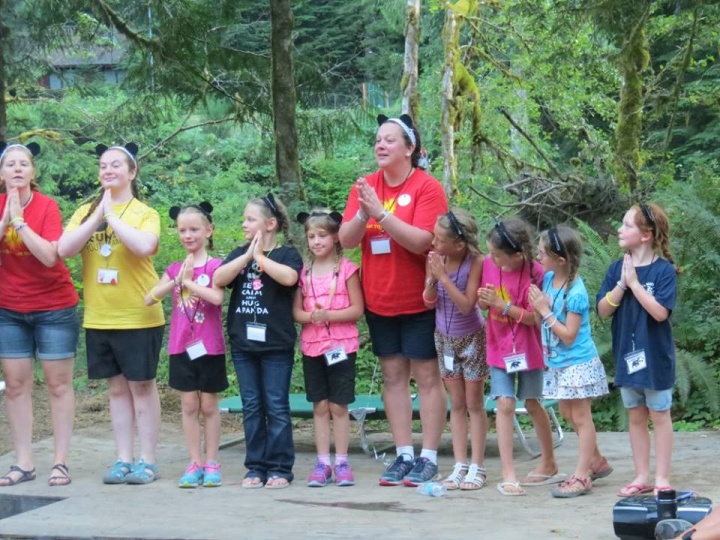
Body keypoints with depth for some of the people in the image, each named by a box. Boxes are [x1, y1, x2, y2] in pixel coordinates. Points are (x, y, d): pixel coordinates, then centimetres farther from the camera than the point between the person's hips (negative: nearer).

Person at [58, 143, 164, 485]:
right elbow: (64, 249, -7)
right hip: (98, 319, 4)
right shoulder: (85, 212, 7)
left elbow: (144, 246, -24)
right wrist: (97, 216, -13)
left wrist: (112, 216, -17)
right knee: (117, 388, 10)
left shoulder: (144, 213, -4)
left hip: (138, 317, -4)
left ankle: (147, 461, 8)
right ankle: (123, 460, 15)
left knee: (141, 386, 3)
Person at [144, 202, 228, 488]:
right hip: (181, 347, 3)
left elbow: (217, 297, -21)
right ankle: (195, 464, 8)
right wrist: (177, 280, -13)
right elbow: (149, 298, -2)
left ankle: (212, 463, 9)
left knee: (209, 405, 3)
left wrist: (188, 281, -14)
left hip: (209, 346, -3)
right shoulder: (175, 269, 8)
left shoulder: (215, 266, -4)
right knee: (189, 405, 4)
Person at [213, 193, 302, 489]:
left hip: (276, 343, -4)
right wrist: (247, 255, -10)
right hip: (243, 343, 4)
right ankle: (256, 466, 13)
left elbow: (289, 277, -24)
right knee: (251, 407, 8)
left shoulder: (287, 254, -2)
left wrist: (260, 257, -13)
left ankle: (280, 468, 5)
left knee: (276, 406, -1)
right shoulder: (239, 254, 11)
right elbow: (218, 279, -5)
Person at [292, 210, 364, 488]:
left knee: (338, 405, 0)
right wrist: (310, 316, -14)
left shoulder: (347, 269, -2)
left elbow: (357, 309, -5)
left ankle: (341, 462, 6)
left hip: (341, 346, -3)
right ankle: (322, 463, 8)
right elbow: (296, 311, 7)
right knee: (320, 405, 5)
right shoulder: (304, 272, 7)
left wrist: (329, 315, -18)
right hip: (311, 347, 3)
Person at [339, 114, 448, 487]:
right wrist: (363, 214, -21)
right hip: (379, 300, 5)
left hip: (419, 300, -5)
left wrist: (381, 214, -28)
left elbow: (421, 241, -22)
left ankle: (428, 458, 3)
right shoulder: (365, 187, 4)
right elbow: (346, 239, -2)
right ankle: (403, 455, 13)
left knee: (426, 376, 0)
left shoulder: (427, 187, -11)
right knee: (393, 376, 8)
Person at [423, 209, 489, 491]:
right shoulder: (434, 259, -9)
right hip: (445, 338, 4)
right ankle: (460, 465, 12)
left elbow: (467, 306, -24)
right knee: (457, 403, 9)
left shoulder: (475, 262, -20)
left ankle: (477, 466, 8)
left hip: (471, 338, -4)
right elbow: (429, 302, -4)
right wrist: (432, 280, -23)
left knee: (474, 403, 3)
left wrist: (443, 276, -29)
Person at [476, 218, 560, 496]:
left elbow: (534, 317, -20)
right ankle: (508, 475, -7)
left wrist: (501, 304, -27)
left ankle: (549, 463, 31)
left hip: (527, 348, -3)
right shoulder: (488, 264, -7)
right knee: (505, 404, -7)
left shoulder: (534, 272, -21)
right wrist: (484, 300, -16)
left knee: (532, 404, 11)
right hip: (499, 346, 3)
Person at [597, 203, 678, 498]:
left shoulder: (663, 270, -12)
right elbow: (603, 310, -2)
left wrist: (634, 282, -22)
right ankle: (642, 476, 20)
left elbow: (660, 312, -21)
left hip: (655, 355, -5)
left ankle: (662, 478, 11)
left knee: (659, 415, 4)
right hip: (627, 354, 5)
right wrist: (621, 285, -16)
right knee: (636, 417, 12)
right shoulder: (617, 268, 2)